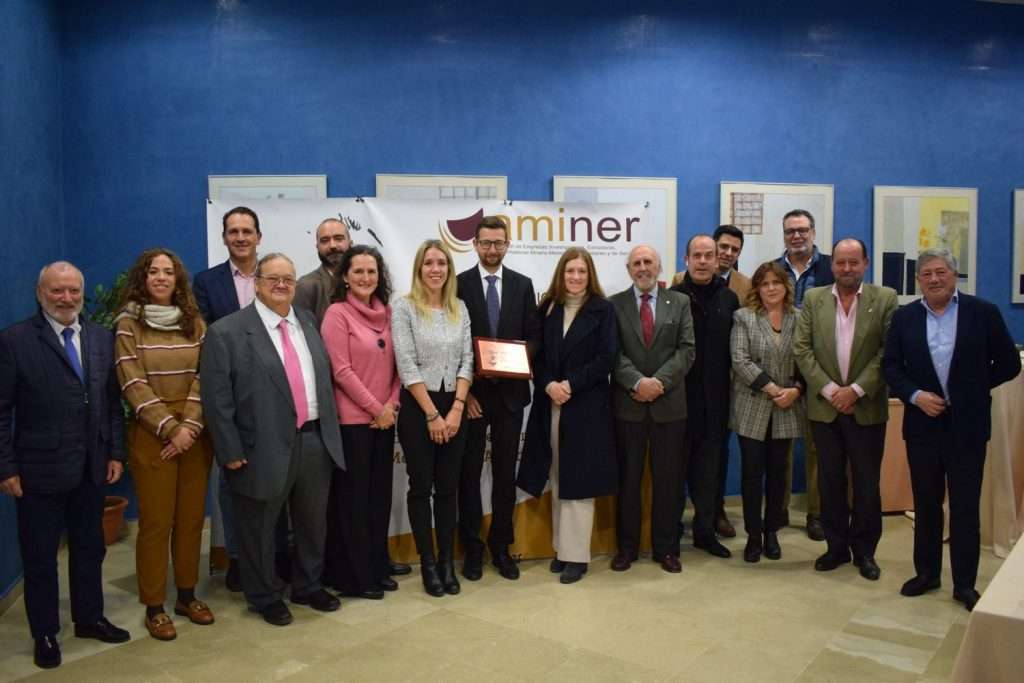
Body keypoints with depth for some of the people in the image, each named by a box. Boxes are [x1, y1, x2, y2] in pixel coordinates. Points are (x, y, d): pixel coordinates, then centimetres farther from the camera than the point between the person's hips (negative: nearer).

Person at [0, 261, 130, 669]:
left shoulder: (102, 339, 5)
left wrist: (116, 452, 4)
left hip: (91, 468, 4)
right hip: (39, 469, -4)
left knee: (90, 549, 17)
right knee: (40, 557, 11)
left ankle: (89, 618, 34)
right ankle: (45, 634, 27)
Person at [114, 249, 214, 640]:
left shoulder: (195, 322, 8)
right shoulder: (128, 323, -2)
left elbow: (203, 377, 1)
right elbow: (133, 384, -8)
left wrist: (190, 425, -11)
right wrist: (170, 428, -14)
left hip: (195, 433, 3)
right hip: (152, 434, -3)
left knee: (192, 519, 9)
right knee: (155, 522, 2)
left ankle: (187, 595, 23)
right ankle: (154, 607, 14)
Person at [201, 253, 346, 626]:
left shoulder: (308, 322, 9)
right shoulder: (226, 332, -9)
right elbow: (217, 398, -11)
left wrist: (330, 429, 9)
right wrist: (231, 451, -13)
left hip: (315, 441, 5)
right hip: (265, 448, -5)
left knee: (313, 523, 19)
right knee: (259, 529, 11)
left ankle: (309, 586, 38)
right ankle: (266, 597, 31)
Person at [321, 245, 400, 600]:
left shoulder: (386, 312, 9)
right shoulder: (337, 313, -9)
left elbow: (396, 363, 11)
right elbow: (341, 371, -13)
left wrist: (392, 404, -4)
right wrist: (375, 409, -11)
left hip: (385, 418, 6)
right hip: (352, 420, -6)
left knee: (380, 495, 12)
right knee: (352, 497, 4)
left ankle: (377, 567, 25)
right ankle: (354, 575, 15)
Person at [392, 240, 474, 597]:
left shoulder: (459, 309, 8)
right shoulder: (404, 307, -6)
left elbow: (467, 360, 4)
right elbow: (406, 365, -11)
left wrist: (456, 409, -7)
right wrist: (432, 413, -12)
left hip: (454, 407, 4)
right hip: (417, 407, -4)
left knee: (448, 486, 9)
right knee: (421, 486, 4)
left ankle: (447, 561, 18)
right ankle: (428, 563, 15)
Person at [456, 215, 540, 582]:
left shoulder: (523, 285, 7)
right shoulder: (458, 285, -1)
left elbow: (533, 335, 8)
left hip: (510, 391, 2)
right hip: (471, 393, -2)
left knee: (505, 472, 8)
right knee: (469, 472, 6)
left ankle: (501, 546, 21)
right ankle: (472, 548, 19)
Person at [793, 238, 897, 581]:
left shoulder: (885, 299, -1)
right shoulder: (813, 299, 4)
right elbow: (801, 349, -2)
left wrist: (856, 390, -14)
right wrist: (829, 389, -11)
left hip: (867, 408, -2)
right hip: (825, 406, 2)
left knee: (867, 482, 6)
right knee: (830, 480, 9)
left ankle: (864, 550, 20)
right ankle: (837, 546, 22)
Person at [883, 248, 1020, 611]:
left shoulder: (983, 312, -3)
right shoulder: (904, 317, 3)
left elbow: (1009, 363, 0)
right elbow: (891, 365, 3)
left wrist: (972, 390, -2)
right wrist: (915, 395, -11)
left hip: (967, 426, -2)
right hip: (922, 425, 2)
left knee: (966, 507, 5)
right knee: (926, 504, 13)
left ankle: (965, 584, 16)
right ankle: (926, 572, 26)